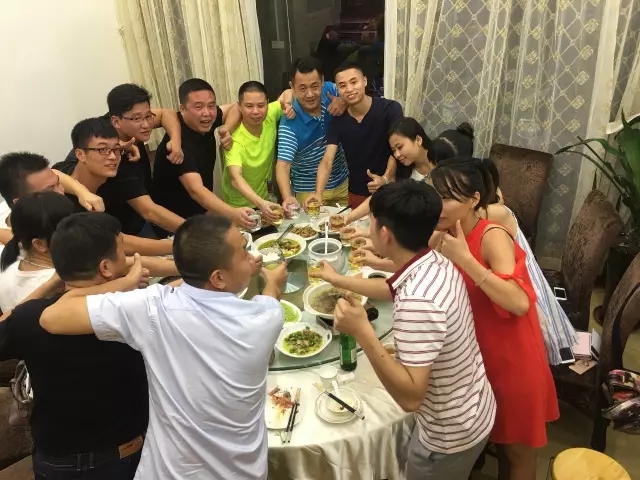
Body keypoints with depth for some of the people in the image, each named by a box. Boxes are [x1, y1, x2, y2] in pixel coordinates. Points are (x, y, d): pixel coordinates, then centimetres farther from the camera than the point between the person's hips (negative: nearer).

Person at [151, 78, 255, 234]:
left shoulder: (204, 123, -8)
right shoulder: (179, 144, -31)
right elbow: (196, 190, -43)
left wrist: (228, 130, -15)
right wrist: (232, 214, -59)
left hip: (199, 216, 7)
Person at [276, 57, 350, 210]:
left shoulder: (331, 90, -12)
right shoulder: (289, 123, -24)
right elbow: (283, 164, -29)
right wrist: (287, 196, -49)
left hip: (343, 184, 5)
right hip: (309, 191, -5)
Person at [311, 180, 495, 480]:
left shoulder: (419, 301, -37)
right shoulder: (436, 264, -9)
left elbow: (410, 397, -35)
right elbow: (394, 289, 14)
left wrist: (363, 332, -37)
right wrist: (339, 280, 24)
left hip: (449, 435, -7)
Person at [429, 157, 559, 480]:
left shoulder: (492, 238, -25)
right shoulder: (444, 236, -5)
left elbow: (519, 303, -38)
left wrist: (464, 258, -37)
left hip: (511, 357, -6)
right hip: (475, 354, 6)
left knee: (516, 447, 16)